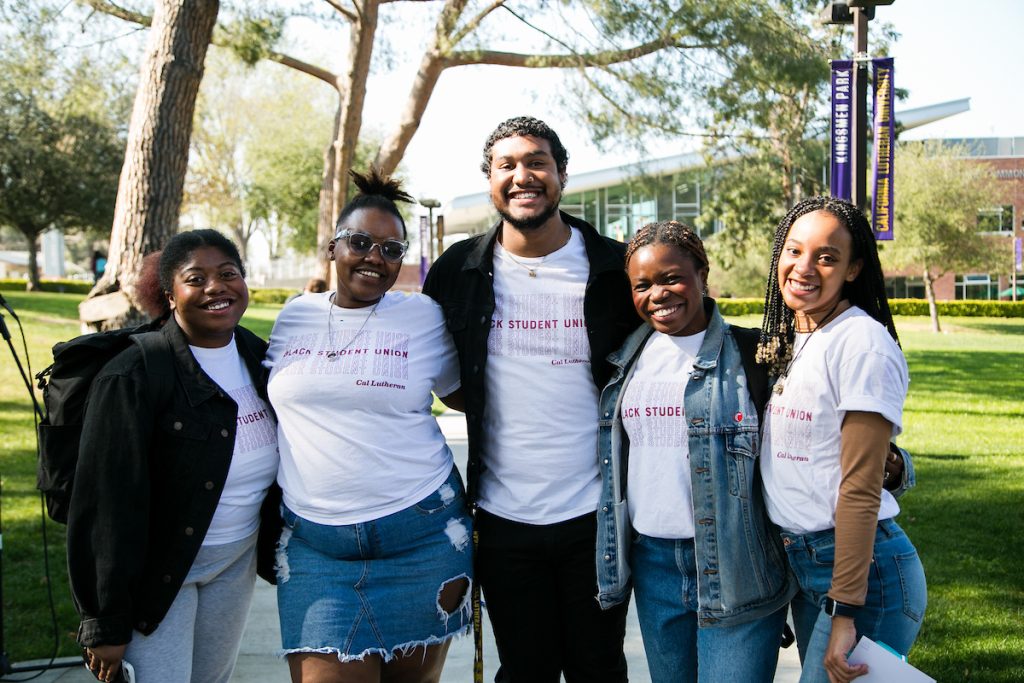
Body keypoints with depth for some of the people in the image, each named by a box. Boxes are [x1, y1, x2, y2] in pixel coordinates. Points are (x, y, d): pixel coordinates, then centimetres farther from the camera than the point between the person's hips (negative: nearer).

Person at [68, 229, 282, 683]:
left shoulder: (260, 357, -1)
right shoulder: (134, 377, -20)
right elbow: (106, 505, -19)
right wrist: (105, 624, -17)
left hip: (238, 563, 6)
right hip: (158, 571, -6)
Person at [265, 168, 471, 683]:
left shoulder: (424, 317, 1)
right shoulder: (295, 316, 9)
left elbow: (466, 395, 12)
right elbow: (270, 398, 21)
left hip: (420, 537, -1)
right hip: (315, 544, 1)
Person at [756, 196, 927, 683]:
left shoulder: (863, 342, -15)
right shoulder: (783, 342, 10)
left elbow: (861, 488, -19)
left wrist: (845, 610, -20)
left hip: (862, 568, -8)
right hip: (802, 566, 8)